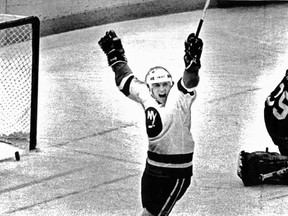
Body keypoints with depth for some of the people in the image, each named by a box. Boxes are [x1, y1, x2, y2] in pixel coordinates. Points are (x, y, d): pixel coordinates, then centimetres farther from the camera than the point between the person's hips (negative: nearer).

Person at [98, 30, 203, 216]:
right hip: (152, 167, 6)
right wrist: (115, 55, 23)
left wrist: (192, 62, -53)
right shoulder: (146, 96, 2)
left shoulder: (179, 98, -14)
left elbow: (189, 82, -34)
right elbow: (126, 79, 17)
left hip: (176, 172, -6)